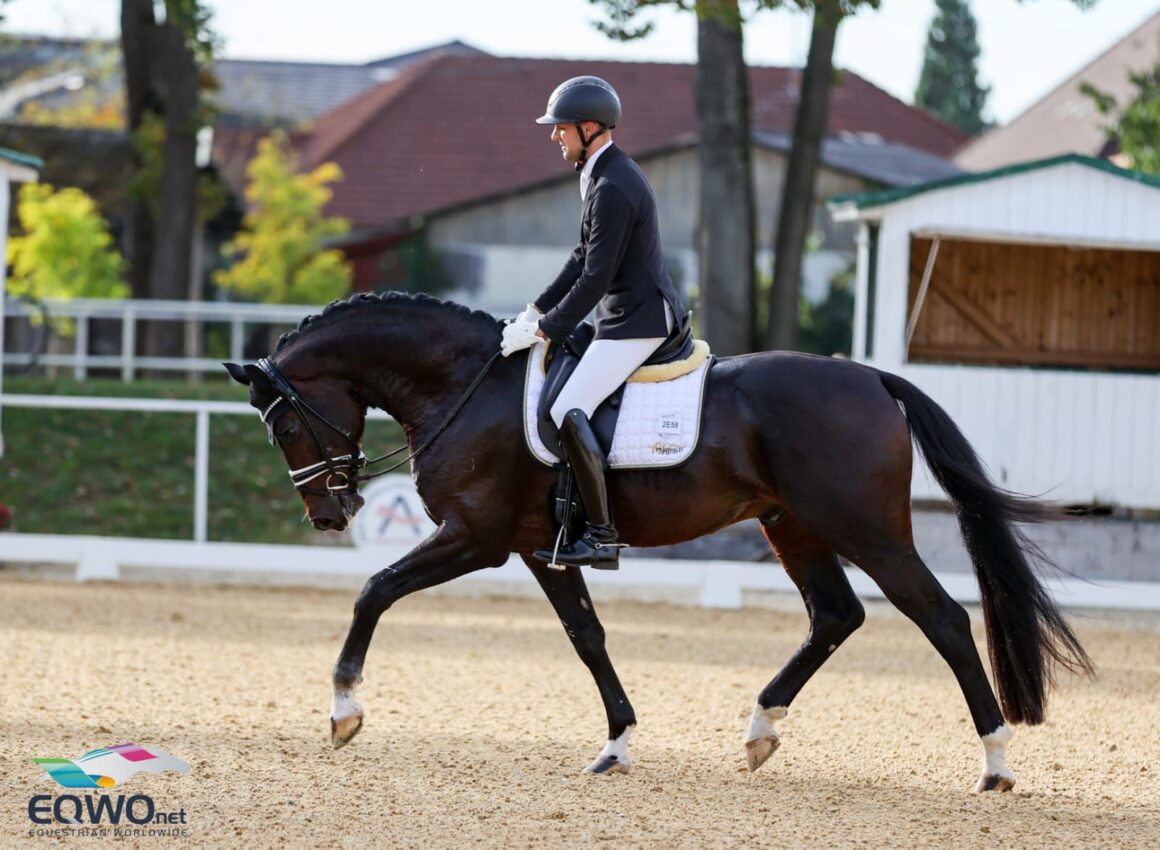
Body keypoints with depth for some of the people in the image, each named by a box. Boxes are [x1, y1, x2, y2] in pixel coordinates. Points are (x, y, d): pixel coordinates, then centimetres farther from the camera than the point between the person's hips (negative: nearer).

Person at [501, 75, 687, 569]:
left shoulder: (613, 189, -20)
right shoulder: (606, 174, 14)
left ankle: (603, 536, -21)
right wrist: (537, 312, 15)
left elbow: (595, 279, -22)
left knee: (568, 412, -20)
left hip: (637, 320, -11)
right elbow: (584, 260, 20)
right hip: (629, 315, 11)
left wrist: (545, 331, -17)